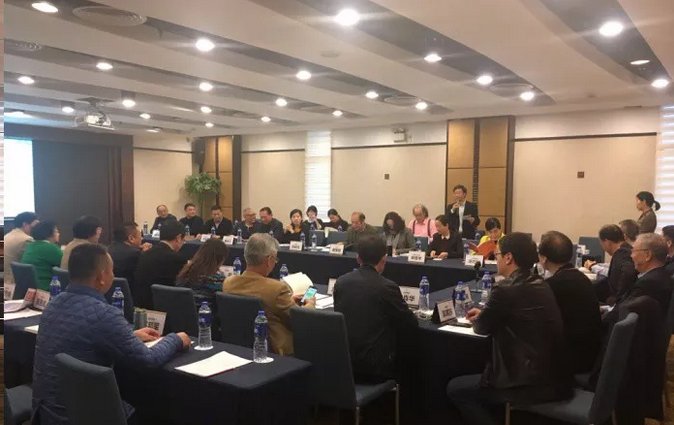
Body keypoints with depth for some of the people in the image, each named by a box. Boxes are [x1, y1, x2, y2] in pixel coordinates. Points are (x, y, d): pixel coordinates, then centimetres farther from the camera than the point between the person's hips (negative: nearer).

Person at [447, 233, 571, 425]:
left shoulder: (506, 289, -18)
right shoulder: (540, 285, 7)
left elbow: (482, 328, -3)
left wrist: (477, 318, 18)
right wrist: (483, 315, 23)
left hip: (531, 385, -9)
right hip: (555, 379, 9)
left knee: (455, 388, 9)